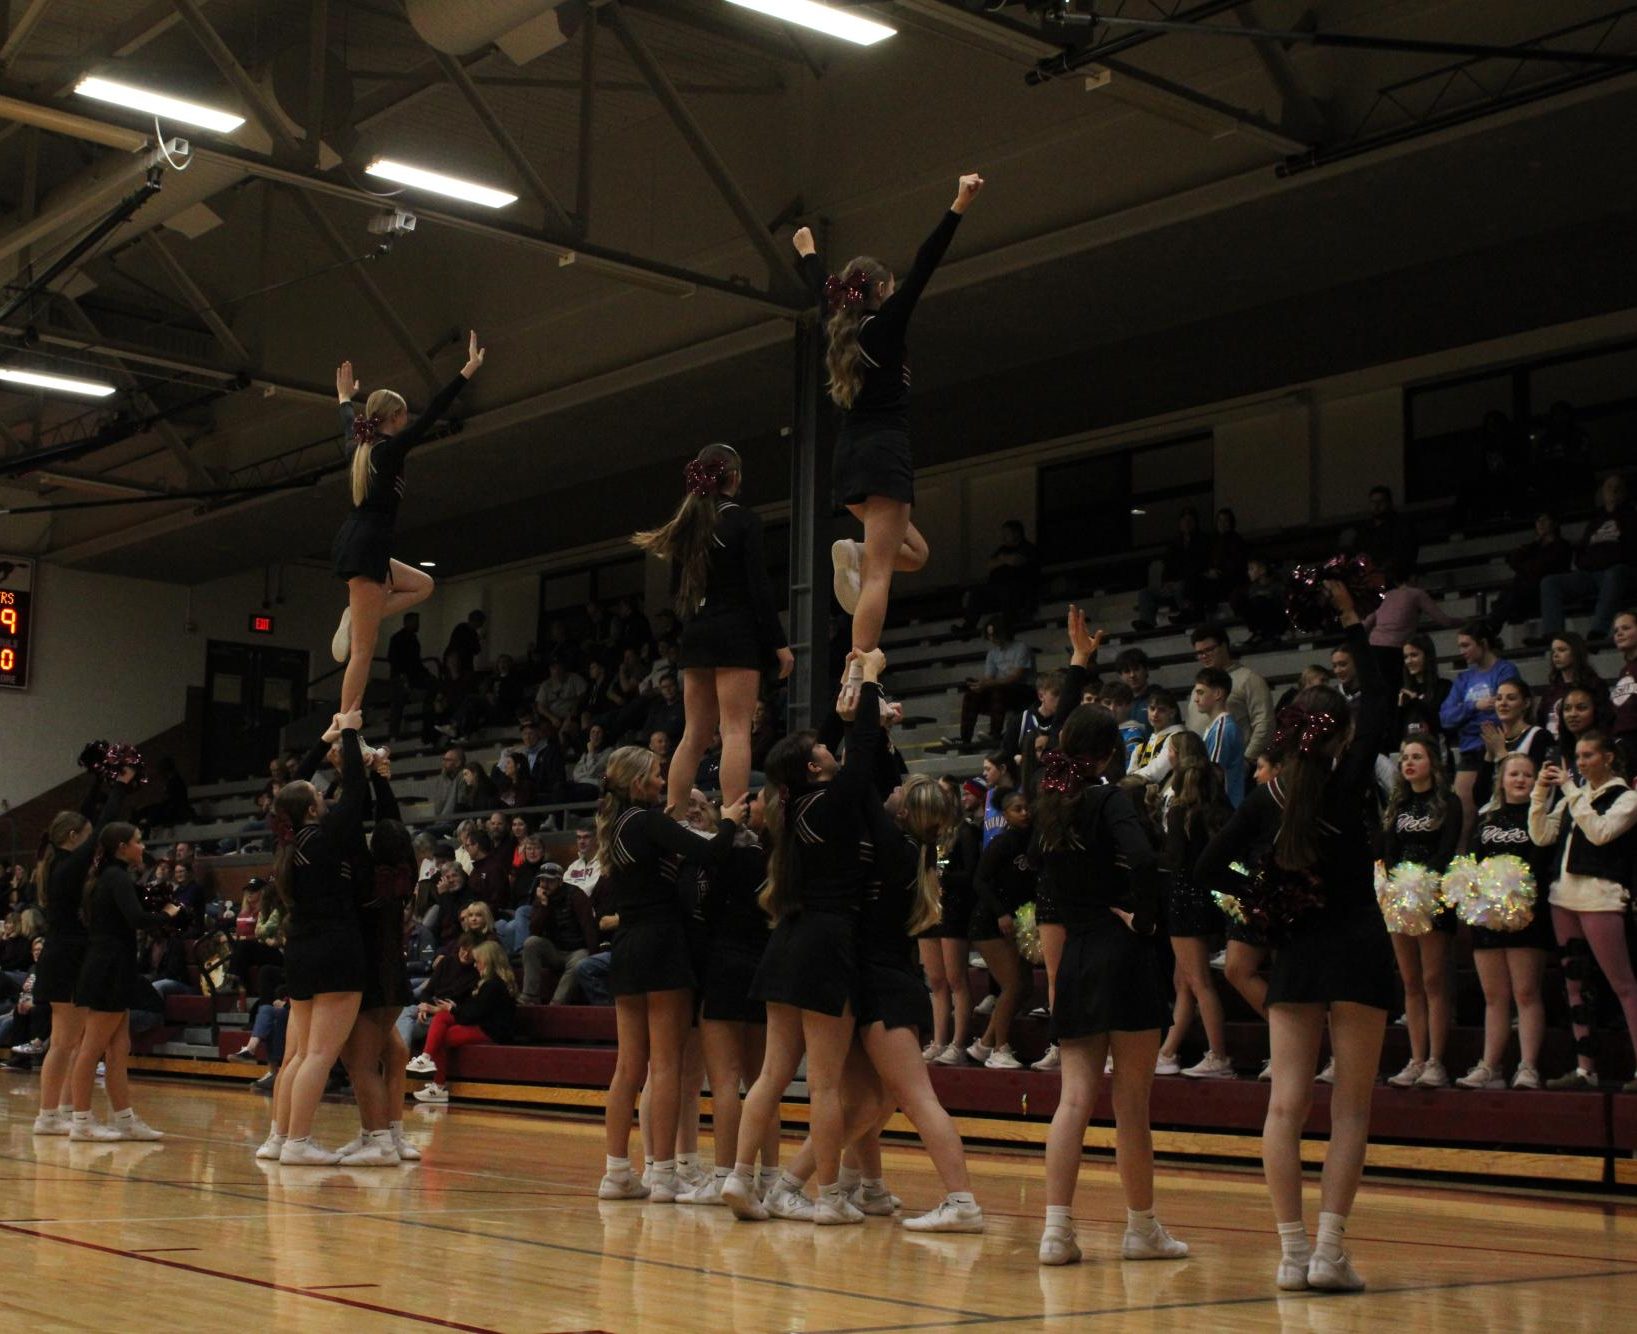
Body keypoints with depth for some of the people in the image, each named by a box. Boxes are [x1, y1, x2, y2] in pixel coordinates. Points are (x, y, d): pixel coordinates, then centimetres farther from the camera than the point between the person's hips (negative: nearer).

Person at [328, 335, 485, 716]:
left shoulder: (359, 449, 13)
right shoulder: (390, 450, -9)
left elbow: (348, 426, 37)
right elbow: (433, 412, -11)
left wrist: (345, 397, 57)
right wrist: (469, 369, -9)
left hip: (354, 545, 9)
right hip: (366, 549, -9)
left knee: (422, 585, 26)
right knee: (363, 650, -8)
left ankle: (356, 620, 7)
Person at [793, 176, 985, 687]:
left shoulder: (841, 328, 14)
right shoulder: (886, 324, -4)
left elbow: (822, 289, 33)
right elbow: (924, 266, -12)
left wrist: (807, 252, 53)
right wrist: (959, 206, -17)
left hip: (849, 459, 8)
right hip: (884, 453, -8)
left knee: (914, 552, 22)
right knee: (879, 572, -13)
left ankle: (853, 552, -7)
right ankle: (859, 678, -22)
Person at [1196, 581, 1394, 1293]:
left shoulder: (1265, 800, 1)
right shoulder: (1347, 782, -6)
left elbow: (1210, 868, -1)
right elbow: (1379, 698, 4)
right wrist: (1352, 619, 9)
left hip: (1294, 948, 3)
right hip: (1357, 944, -3)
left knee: (1286, 1104, 2)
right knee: (1350, 1107, 0)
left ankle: (1293, 1249, -1)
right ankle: (1330, 1248, -7)